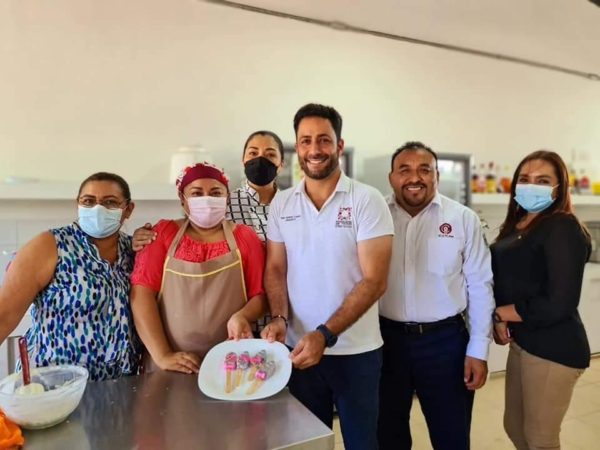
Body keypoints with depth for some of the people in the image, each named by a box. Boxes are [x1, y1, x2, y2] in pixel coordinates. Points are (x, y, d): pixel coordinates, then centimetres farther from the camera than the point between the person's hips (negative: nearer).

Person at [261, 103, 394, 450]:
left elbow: (374, 281, -14)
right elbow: (275, 270, 4)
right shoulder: (281, 204, 1)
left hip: (356, 351, -2)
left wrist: (325, 334, -21)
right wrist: (280, 318, -13)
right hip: (299, 348, 3)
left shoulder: (367, 200, -10)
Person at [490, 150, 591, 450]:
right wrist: (499, 323, -6)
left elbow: (558, 303, -25)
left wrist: (499, 314, -13)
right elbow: (504, 281, 12)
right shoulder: (516, 226, 7)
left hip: (553, 348, -8)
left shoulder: (563, 228, -17)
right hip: (521, 342, 8)